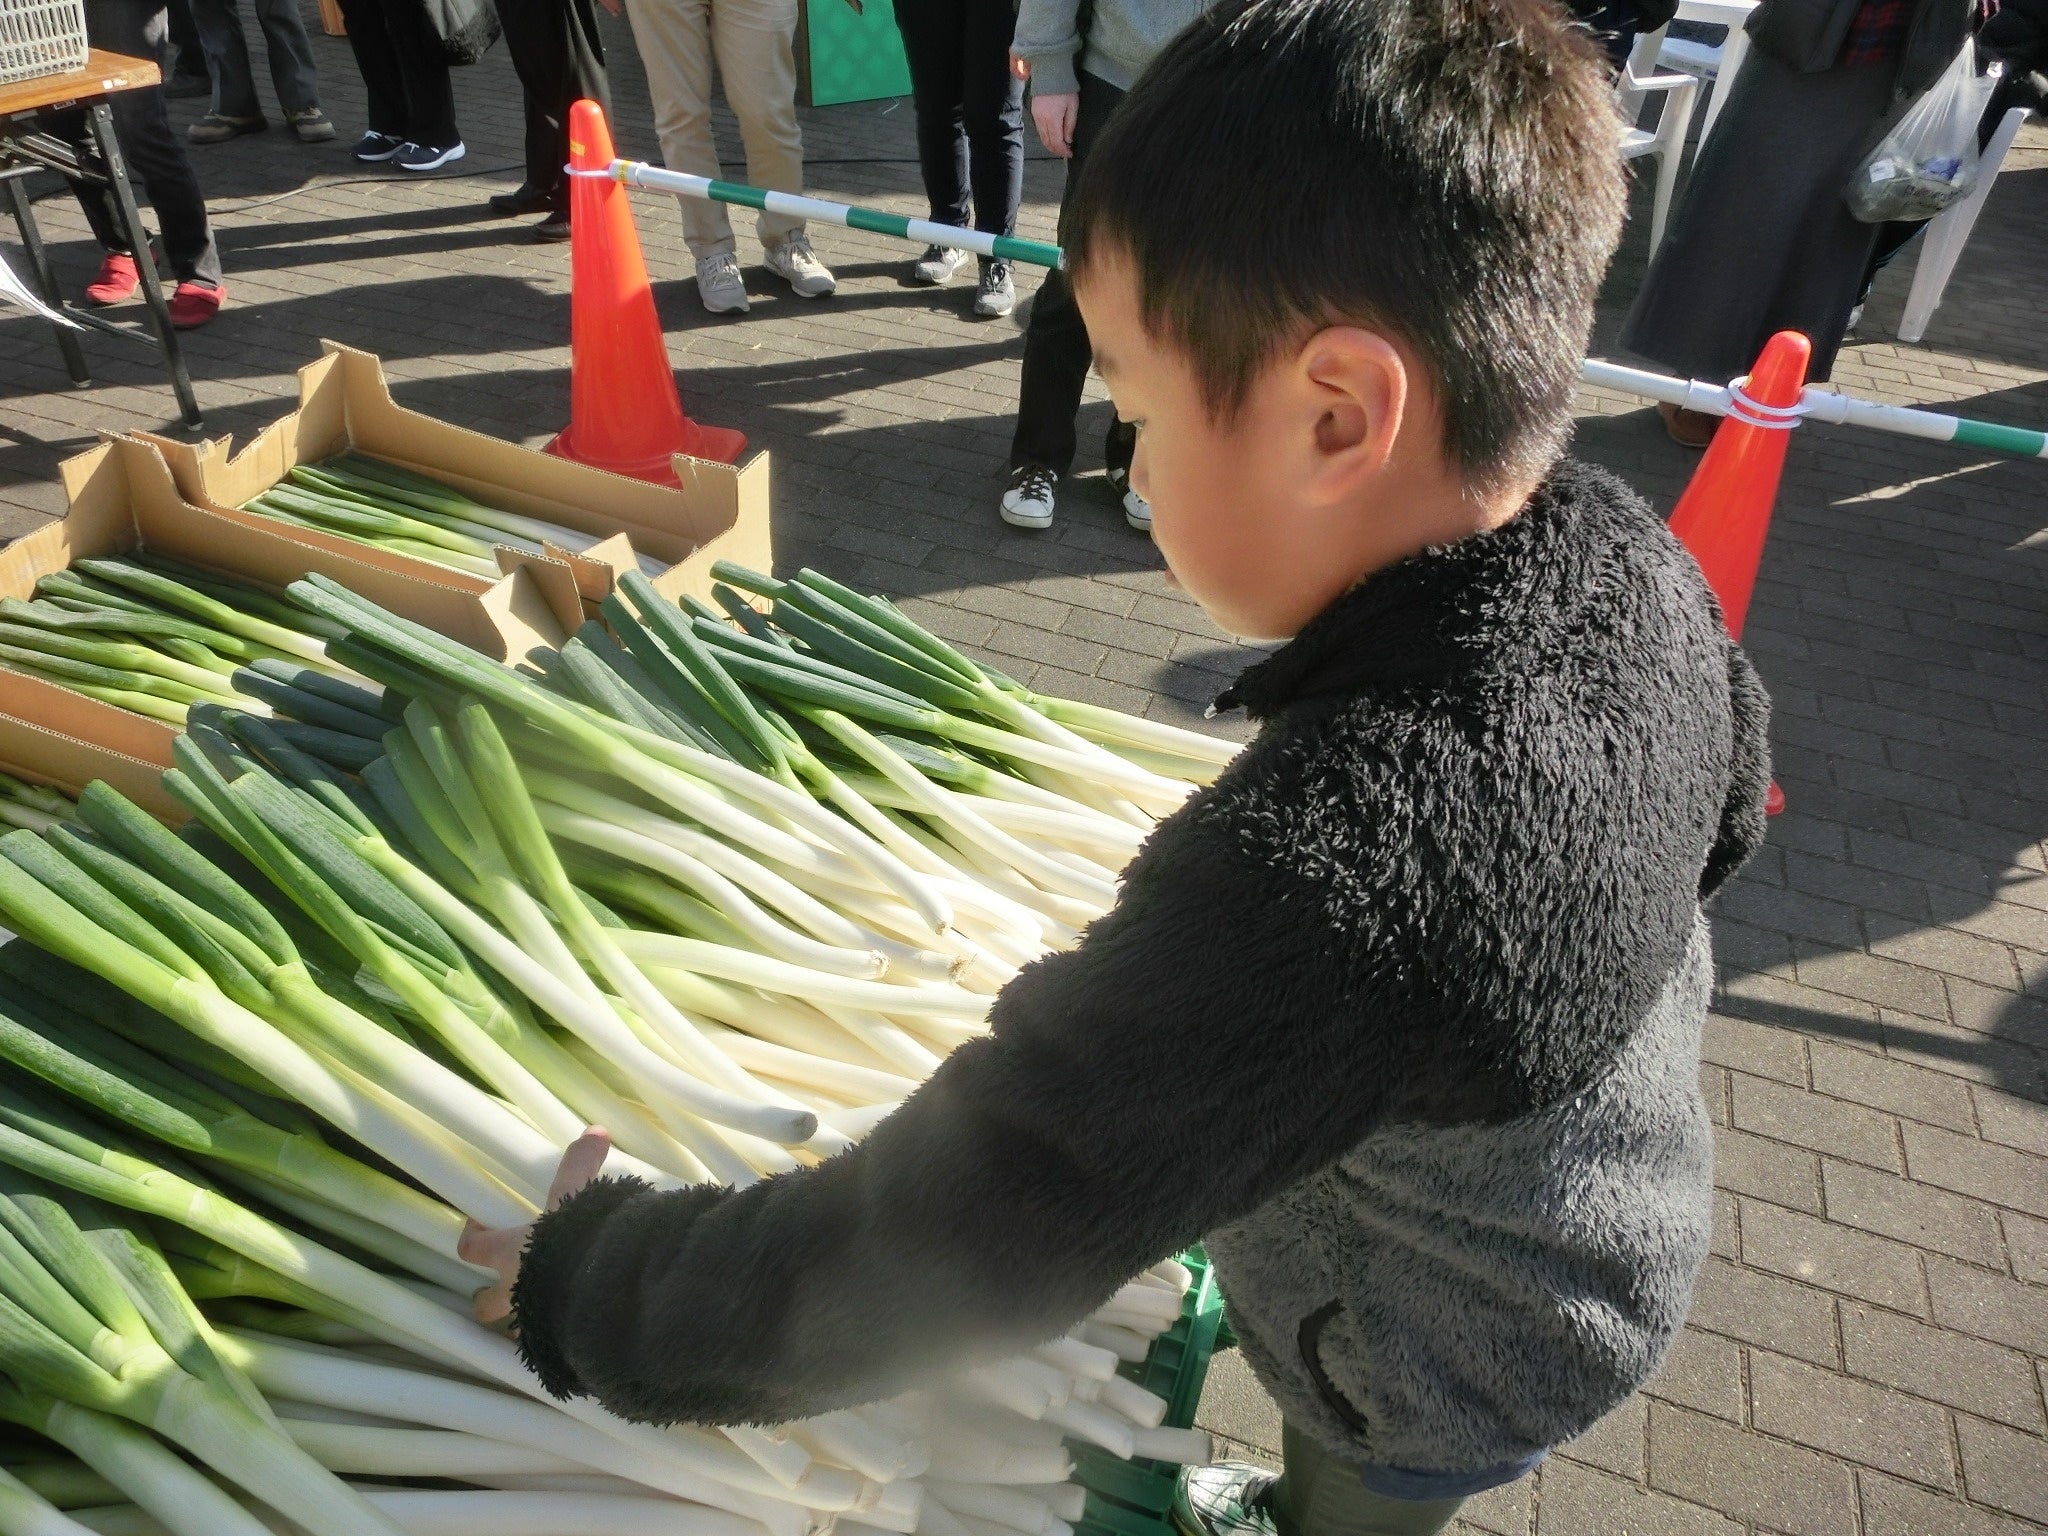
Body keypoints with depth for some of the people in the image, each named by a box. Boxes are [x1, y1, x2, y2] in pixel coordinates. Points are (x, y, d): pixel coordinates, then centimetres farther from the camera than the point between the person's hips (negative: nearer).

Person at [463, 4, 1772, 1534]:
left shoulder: (1313, 881, -48)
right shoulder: (1633, 553, -21)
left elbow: (933, 1258, -39)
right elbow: (1727, 802, 2)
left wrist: (586, 1296, -22)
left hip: (1454, 1375, -6)